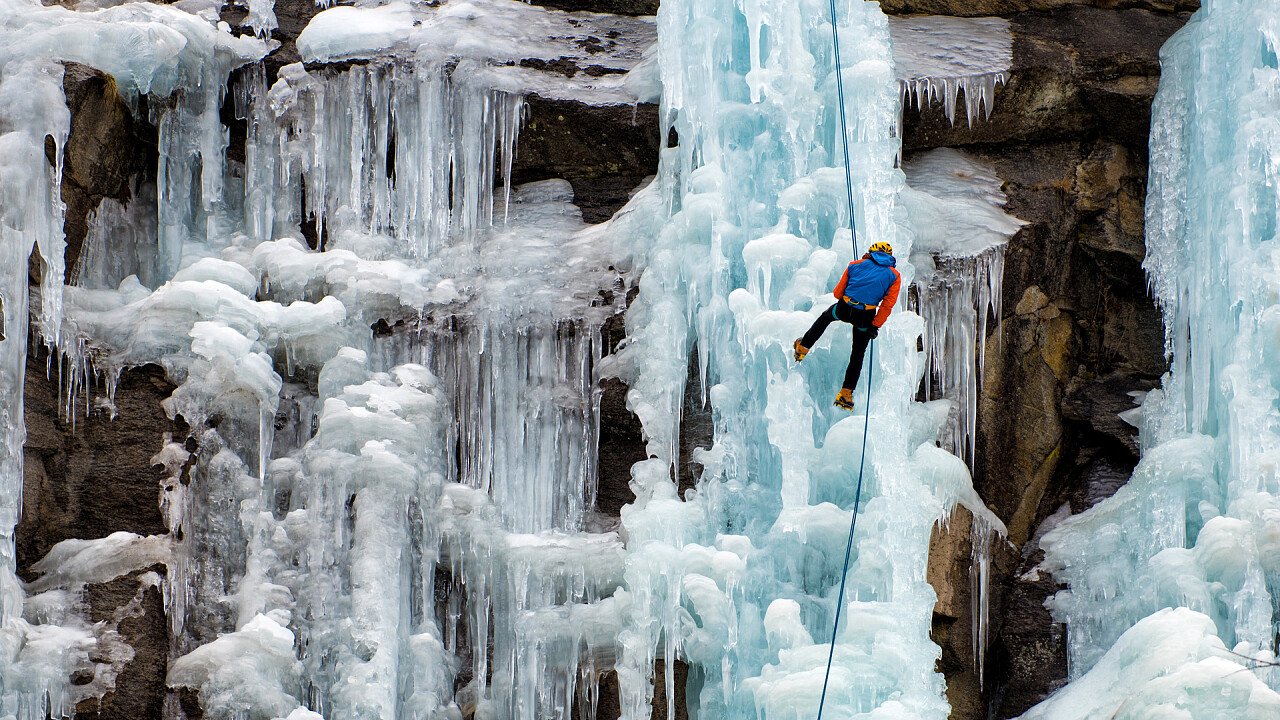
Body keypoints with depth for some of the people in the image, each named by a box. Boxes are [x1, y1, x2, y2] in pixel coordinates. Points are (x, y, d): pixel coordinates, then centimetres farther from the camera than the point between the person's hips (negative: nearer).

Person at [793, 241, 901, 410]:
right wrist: (876, 325, 2)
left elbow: (837, 293, 12)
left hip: (844, 309, 1)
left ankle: (803, 348, 44)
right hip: (865, 318, -1)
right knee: (857, 355, 16)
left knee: (825, 317, 36)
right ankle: (846, 393, 13)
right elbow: (888, 304, -3)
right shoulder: (894, 275, 6)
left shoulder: (855, 265, 10)